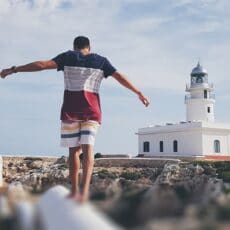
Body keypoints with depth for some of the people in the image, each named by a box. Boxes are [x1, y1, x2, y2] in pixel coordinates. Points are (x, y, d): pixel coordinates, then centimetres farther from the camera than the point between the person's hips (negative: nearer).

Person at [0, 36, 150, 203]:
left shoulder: (68, 56, 6)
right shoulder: (101, 61, 10)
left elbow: (43, 64, -3)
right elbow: (120, 77, 6)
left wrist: (14, 70, -1)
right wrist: (139, 93, 13)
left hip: (71, 109, 0)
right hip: (92, 109, 1)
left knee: (74, 149, 6)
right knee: (88, 148, -5)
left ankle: (74, 191, 9)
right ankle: (85, 188, -24)